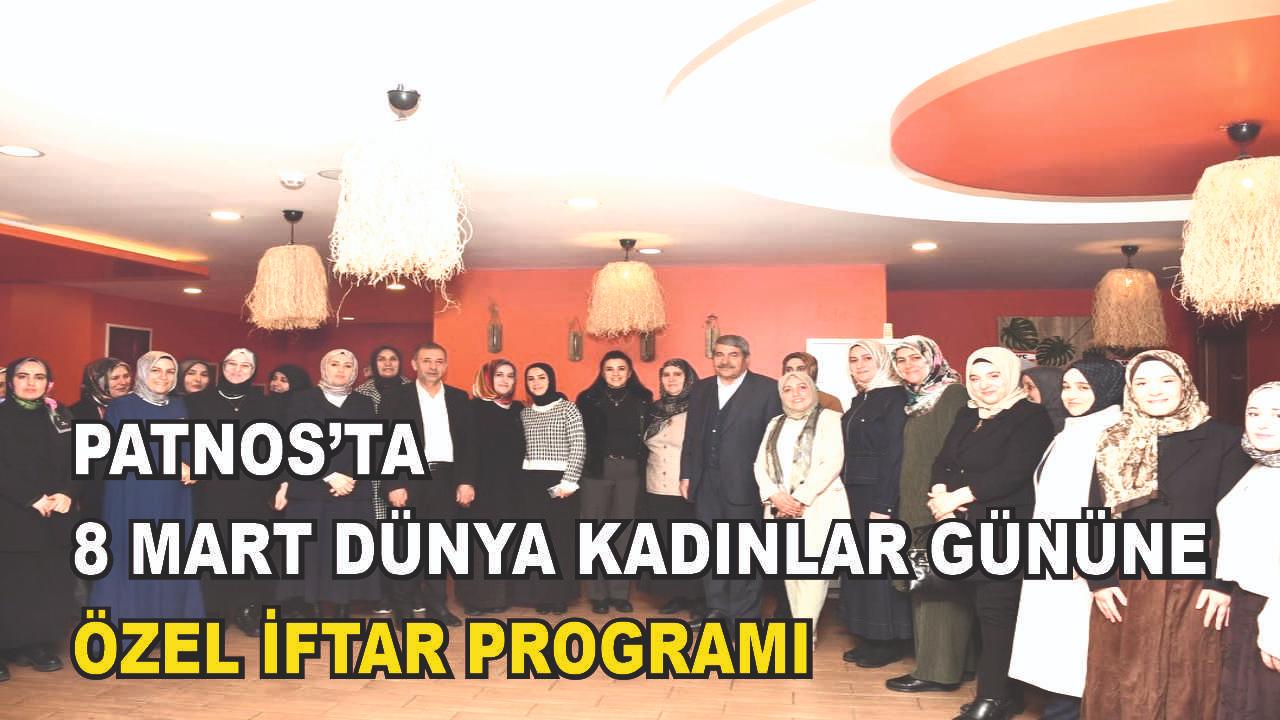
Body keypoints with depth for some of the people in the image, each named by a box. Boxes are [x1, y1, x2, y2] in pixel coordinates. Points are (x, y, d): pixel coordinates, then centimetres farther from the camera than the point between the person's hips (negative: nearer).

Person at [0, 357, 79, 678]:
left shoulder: (60, 417, 12)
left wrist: (66, 494, -9)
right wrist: (32, 498, -16)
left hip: (56, 515, 4)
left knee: (50, 581, 3)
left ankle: (39, 644, 11)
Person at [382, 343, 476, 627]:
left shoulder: (459, 398, 10)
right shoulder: (396, 396, 1)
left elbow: (468, 443, 9)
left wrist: (467, 481, 1)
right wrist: (393, 485, -11)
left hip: (446, 480, 3)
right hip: (410, 478, -3)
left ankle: (437, 606, 18)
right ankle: (403, 609, 11)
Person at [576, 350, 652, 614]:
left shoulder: (643, 399, 5)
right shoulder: (588, 399, 2)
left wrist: (643, 466, -3)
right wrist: (581, 470, -4)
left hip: (629, 471, 1)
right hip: (596, 471, -1)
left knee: (623, 532, 7)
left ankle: (620, 592, 15)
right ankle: (597, 593, 10)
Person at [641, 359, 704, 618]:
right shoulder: (655, 410, 11)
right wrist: (644, 480, 13)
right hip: (657, 490, 6)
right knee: (664, 545, 9)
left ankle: (696, 597, 11)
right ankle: (674, 595, 20)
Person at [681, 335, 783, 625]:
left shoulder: (767, 389, -4)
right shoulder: (701, 389, 12)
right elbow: (691, 436, 14)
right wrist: (686, 475, 9)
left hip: (744, 482, -5)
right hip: (706, 482, 5)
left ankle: (744, 615, 14)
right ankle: (717, 609, 23)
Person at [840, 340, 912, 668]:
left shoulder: (895, 397, -11)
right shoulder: (858, 401, 14)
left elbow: (896, 454, -17)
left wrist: (883, 505, -20)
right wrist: (847, 496, 7)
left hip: (880, 495, -8)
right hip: (855, 495, 8)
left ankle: (890, 641, 10)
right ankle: (869, 638, 19)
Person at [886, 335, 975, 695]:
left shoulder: (954, 395, -8)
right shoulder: (913, 401, 16)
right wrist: (900, 504, 14)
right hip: (917, 509, 9)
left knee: (939, 587, -5)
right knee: (924, 587, 12)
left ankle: (938, 670, 1)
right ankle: (932, 662, 19)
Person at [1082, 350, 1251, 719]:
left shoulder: (1222, 439, -2)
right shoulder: (1114, 443, 6)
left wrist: (1225, 582, -11)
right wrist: (1099, 578, -5)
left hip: (1195, 585, -2)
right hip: (1125, 584, 2)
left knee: (1187, 682, 8)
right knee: (1126, 683, 8)